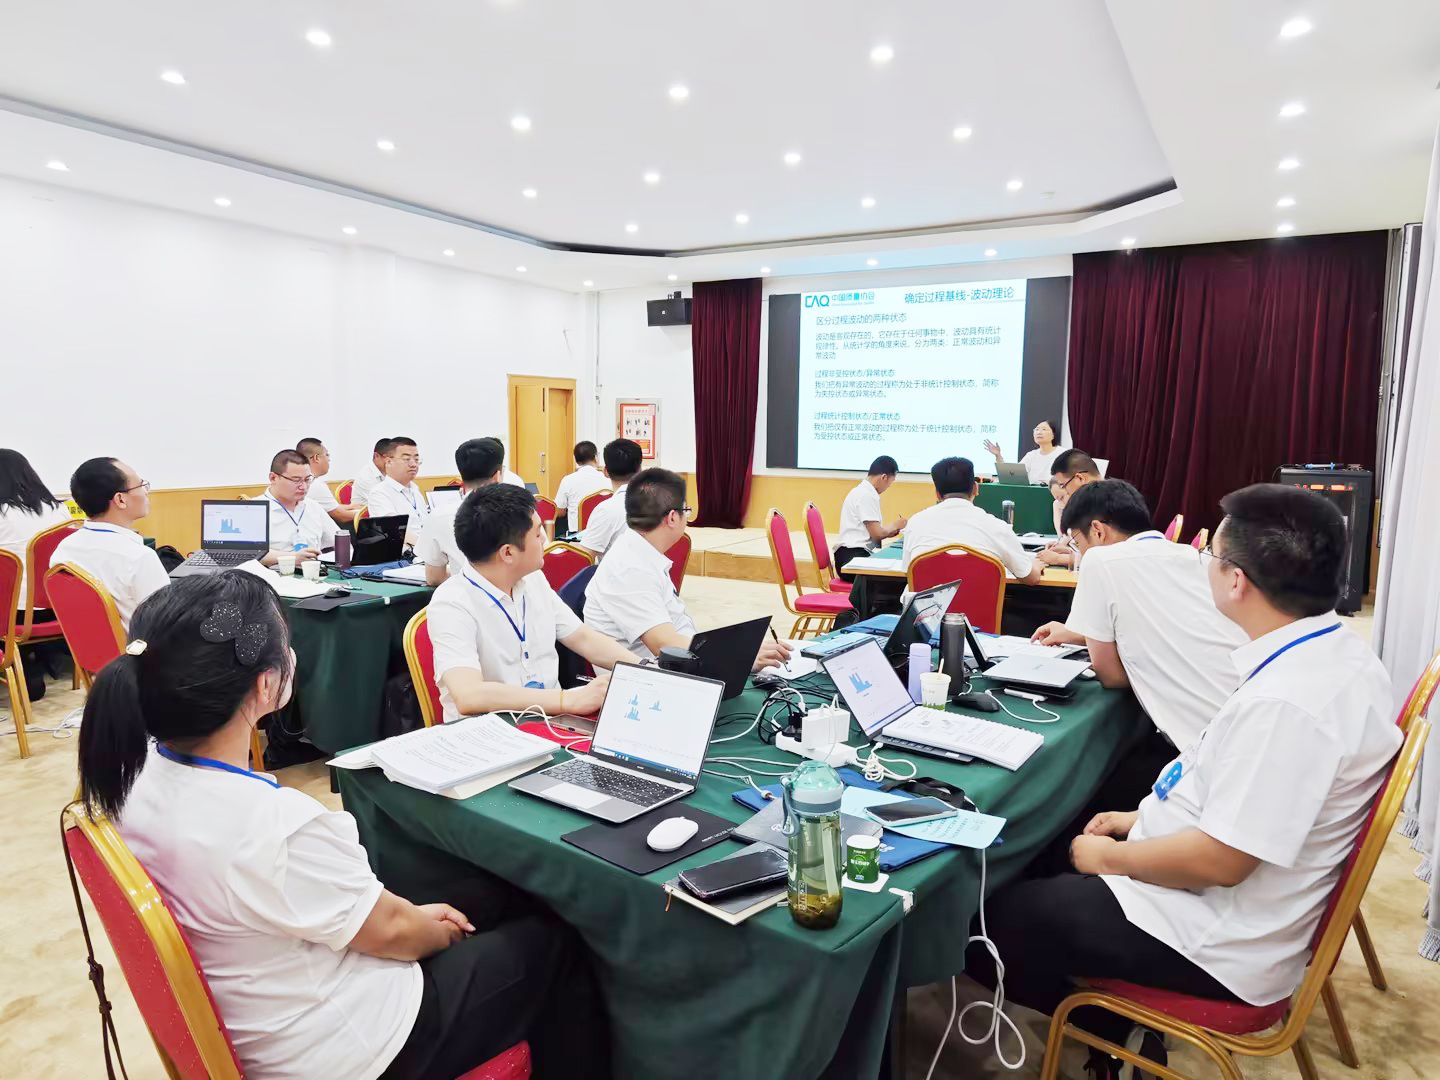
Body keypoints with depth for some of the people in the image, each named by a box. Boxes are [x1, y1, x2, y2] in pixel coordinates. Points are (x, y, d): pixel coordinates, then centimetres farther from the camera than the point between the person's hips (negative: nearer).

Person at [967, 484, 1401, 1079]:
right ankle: (1116, 1021, 23)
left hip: (1219, 945, -9)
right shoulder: (1336, 652, -2)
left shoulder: (1285, 702, -33)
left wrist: (1110, 858, -13)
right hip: (1245, 904, 9)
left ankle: (1107, 1030, 18)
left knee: (996, 916, 0)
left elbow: (1220, 860, -29)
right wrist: (1146, 816, 10)